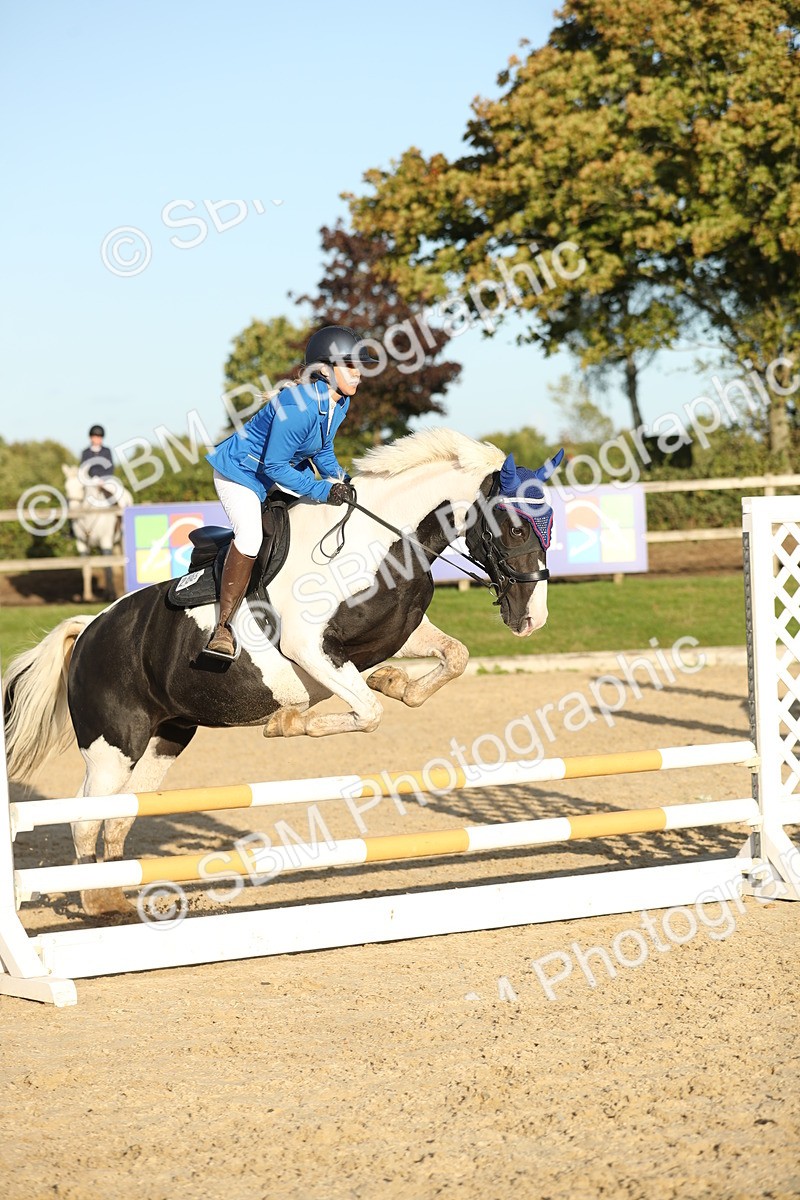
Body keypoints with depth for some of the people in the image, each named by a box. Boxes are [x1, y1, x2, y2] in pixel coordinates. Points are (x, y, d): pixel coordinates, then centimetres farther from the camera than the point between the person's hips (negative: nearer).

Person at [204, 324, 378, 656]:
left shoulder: (339, 403, -6)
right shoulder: (298, 406, -34)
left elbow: (322, 449, 11)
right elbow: (274, 465, -30)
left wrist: (340, 480, -4)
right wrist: (323, 491, -29)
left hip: (285, 468, 10)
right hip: (241, 471, -10)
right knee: (250, 537, -30)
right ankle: (223, 628, -24)